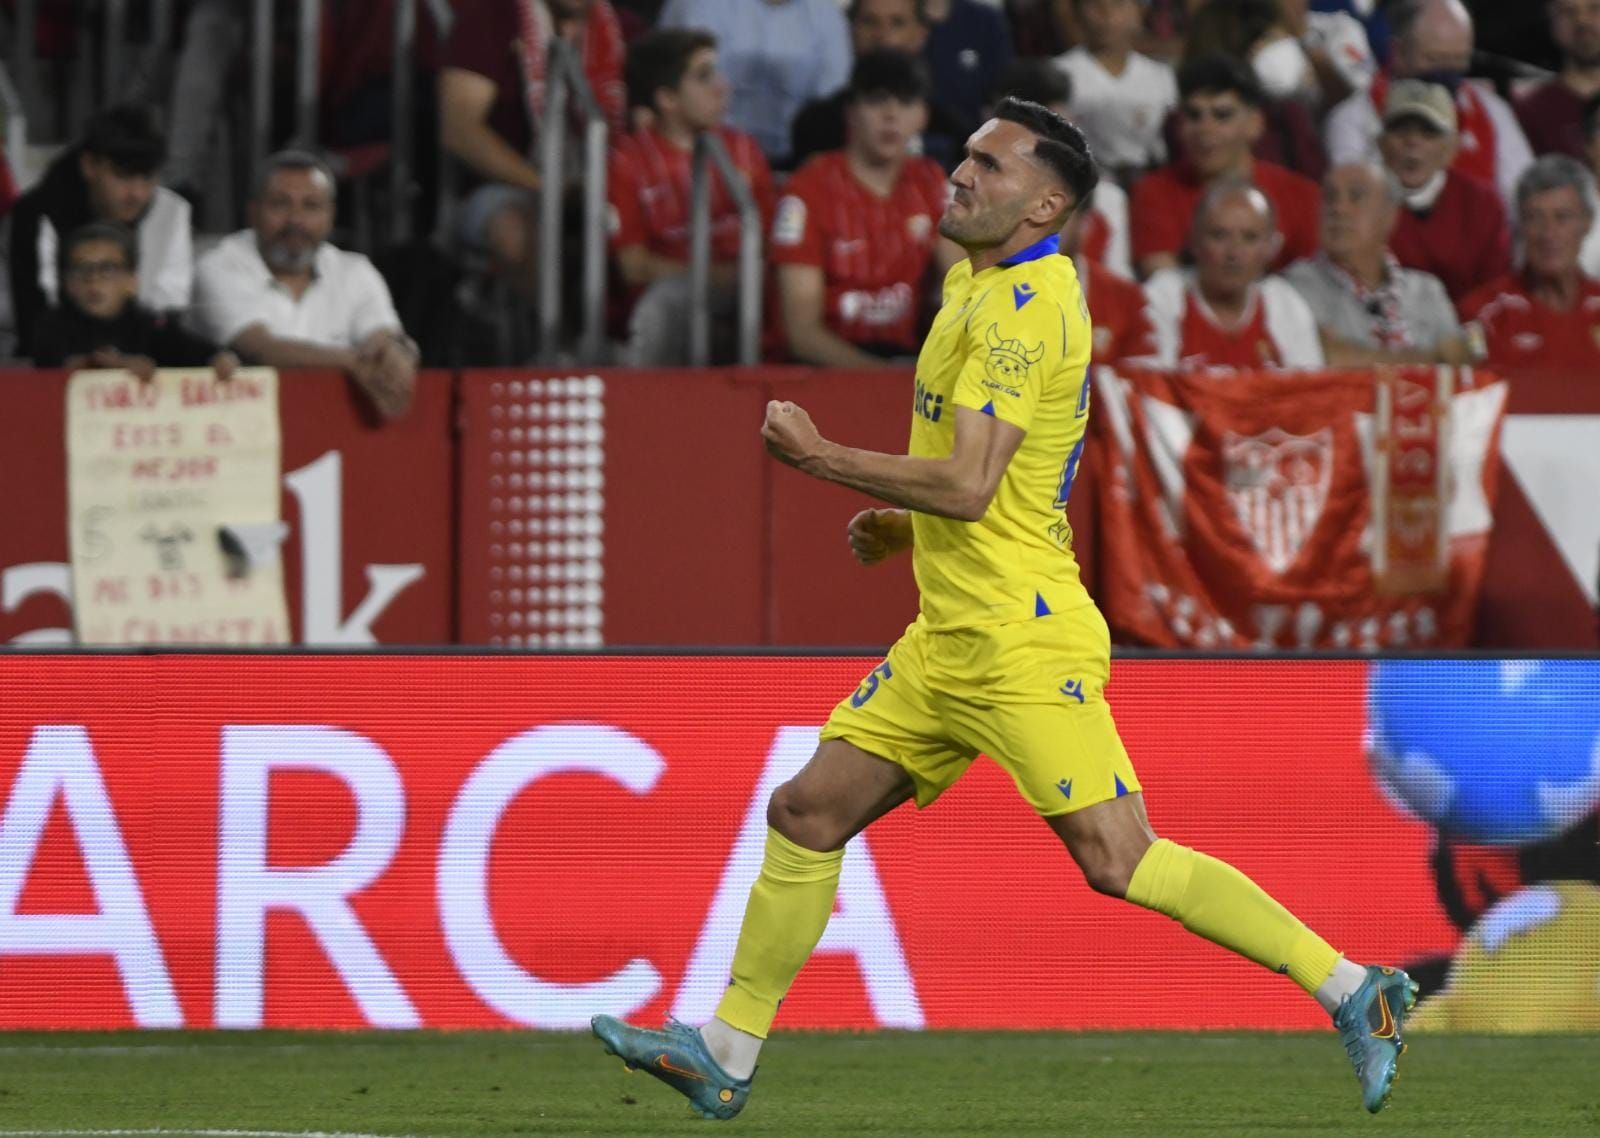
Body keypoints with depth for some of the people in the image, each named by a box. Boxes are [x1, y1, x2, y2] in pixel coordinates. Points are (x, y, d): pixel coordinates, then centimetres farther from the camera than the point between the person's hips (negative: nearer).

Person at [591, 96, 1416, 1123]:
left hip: (1022, 643, -10)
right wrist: (906, 522, 17)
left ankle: (1354, 991, -11)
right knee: (807, 814, 10)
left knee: (1117, 861, -14)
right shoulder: (978, 281, 14)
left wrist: (822, 457, -16)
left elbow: (969, 487, -25)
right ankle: (727, 1055, 17)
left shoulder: (1021, 307, -17)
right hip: (950, 642, 10)